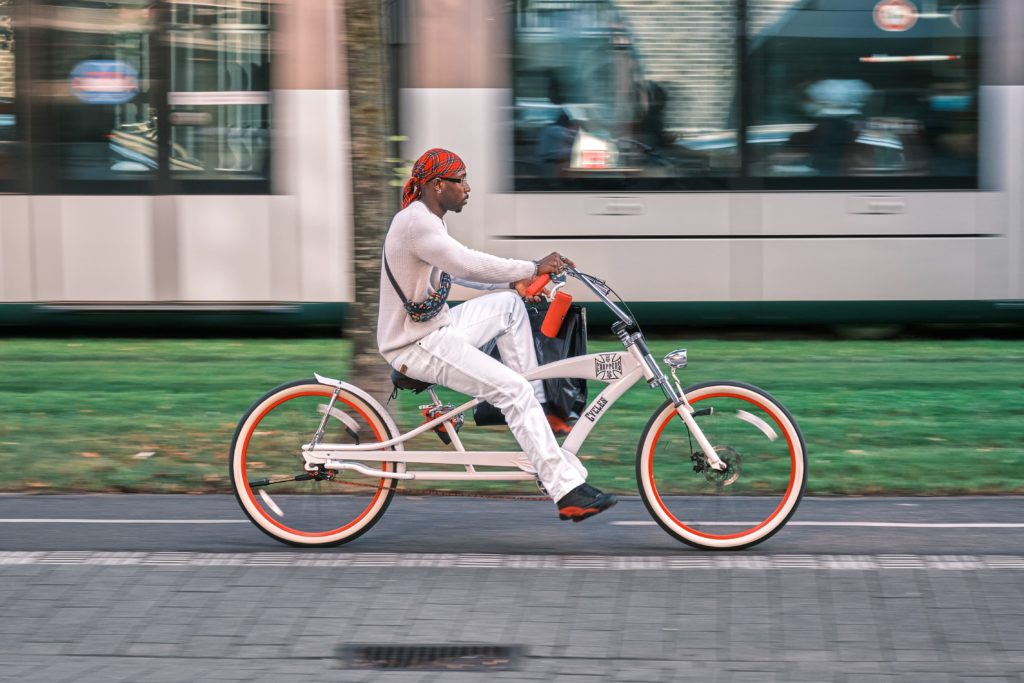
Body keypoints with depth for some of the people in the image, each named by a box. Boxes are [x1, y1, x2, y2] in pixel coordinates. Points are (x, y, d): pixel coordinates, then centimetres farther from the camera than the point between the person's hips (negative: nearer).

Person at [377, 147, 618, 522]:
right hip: (416, 346, -11)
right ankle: (567, 491, -19)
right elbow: (468, 264, -29)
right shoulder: (415, 223, -21)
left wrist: (513, 282, 7)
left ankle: (533, 412, 14)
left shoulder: (427, 220, 13)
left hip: (435, 327, 11)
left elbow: (459, 268, 21)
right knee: (515, 389, -18)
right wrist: (533, 268, -21)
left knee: (510, 304, 16)